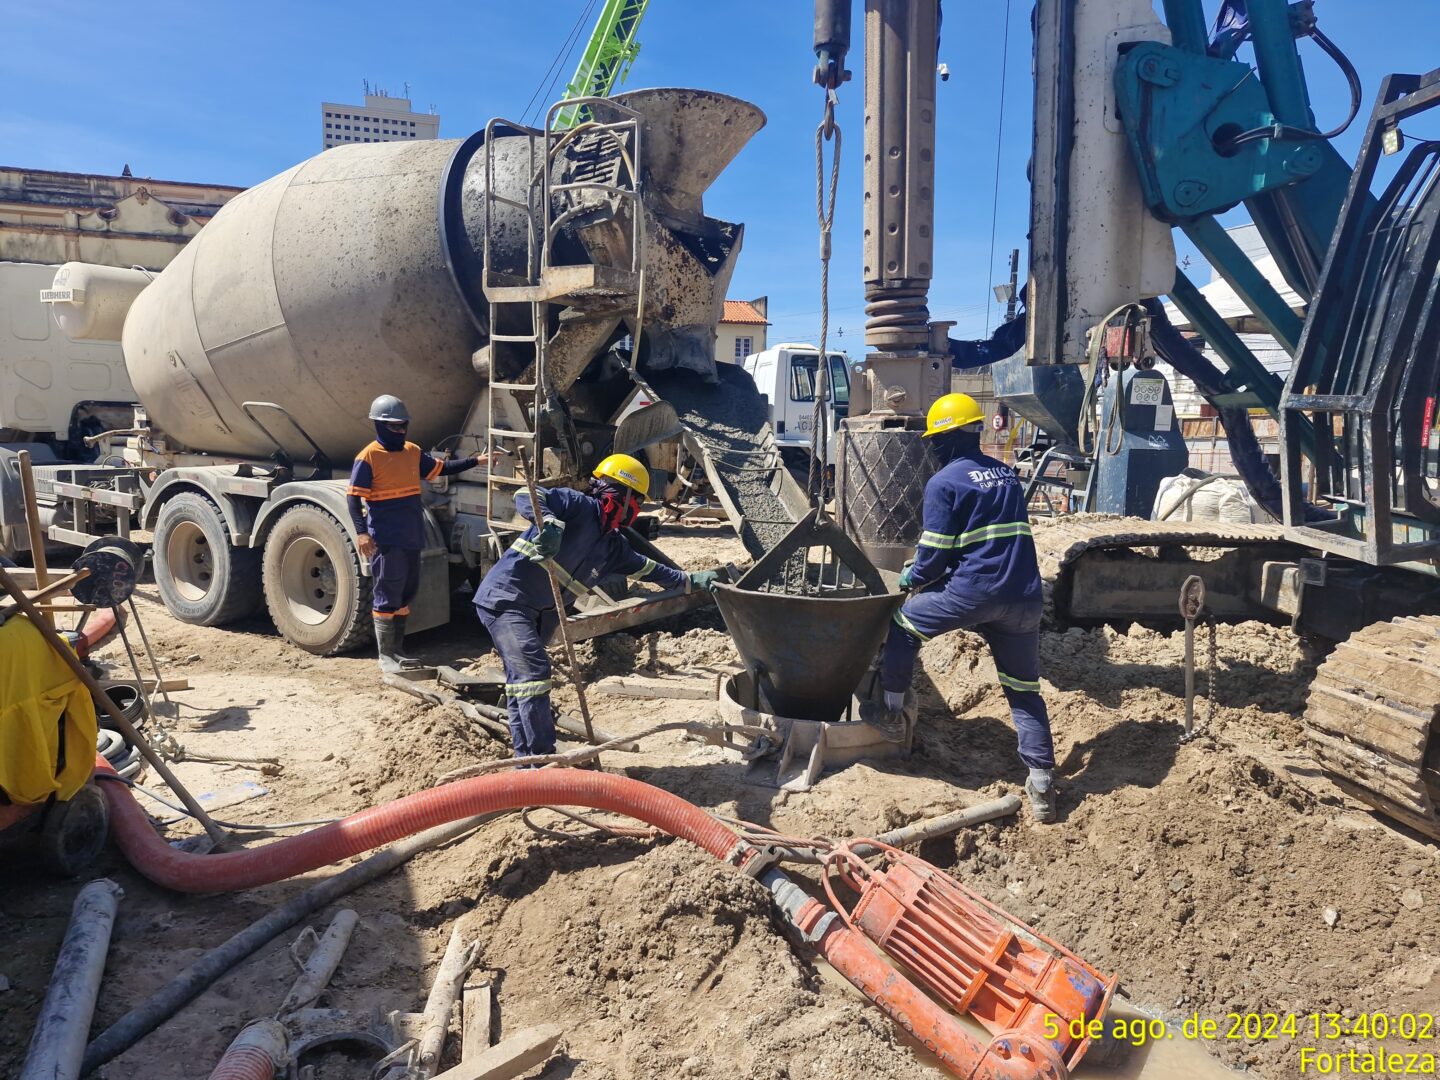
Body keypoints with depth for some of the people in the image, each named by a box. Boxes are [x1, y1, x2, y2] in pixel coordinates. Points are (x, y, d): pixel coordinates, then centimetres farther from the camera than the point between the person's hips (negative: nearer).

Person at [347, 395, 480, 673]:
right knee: (387, 597, -4)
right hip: (386, 540, -8)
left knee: (405, 594, 13)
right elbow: (353, 497, -12)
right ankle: (385, 656, 4)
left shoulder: (412, 452, 11)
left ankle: (396, 650, 24)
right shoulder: (368, 457, -10)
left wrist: (475, 461, 16)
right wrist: (362, 532, -22)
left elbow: (442, 468, 22)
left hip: (412, 538, 8)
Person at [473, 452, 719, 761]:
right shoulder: (580, 505, -12)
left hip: (537, 612, 9)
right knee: (534, 672, -15)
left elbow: (646, 568, 27)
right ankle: (542, 759, -10)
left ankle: (528, 759, 20)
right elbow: (525, 497, -22)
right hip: (505, 599, -9)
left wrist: (691, 580, 28)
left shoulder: (614, 545, 13)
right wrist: (550, 522, -42)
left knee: (521, 682, 14)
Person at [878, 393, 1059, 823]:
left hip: (974, 592, -6)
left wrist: (911, 576, 16)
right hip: (1025, 599, 6)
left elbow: (935, 553, -6)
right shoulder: (1007, 475, 18)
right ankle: (1042, 782, 11)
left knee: (903, 625, 17)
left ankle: (890, 707, 23)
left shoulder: (944, 483, -4)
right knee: (1024, 689, 13)